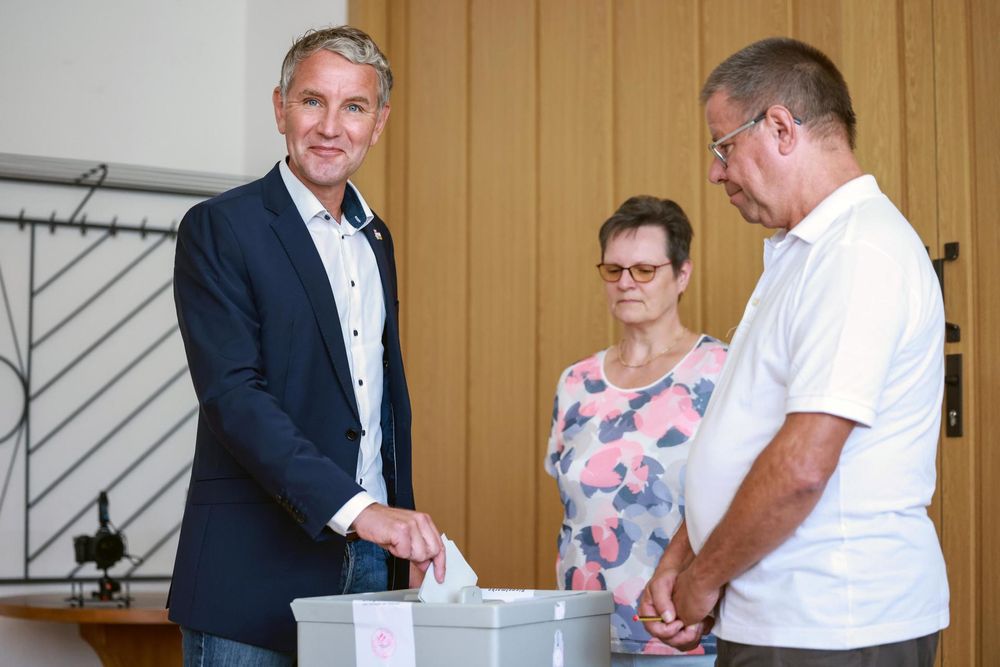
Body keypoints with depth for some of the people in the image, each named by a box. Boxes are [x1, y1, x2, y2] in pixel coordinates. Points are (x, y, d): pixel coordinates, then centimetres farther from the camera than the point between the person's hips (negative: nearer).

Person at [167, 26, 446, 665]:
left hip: (369, 562, 6)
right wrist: (356, 509, -26)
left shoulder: (376, 238, 15)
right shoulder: (220, 228, -7)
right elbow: (233, 395, -18)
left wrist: (405, 534, 13)